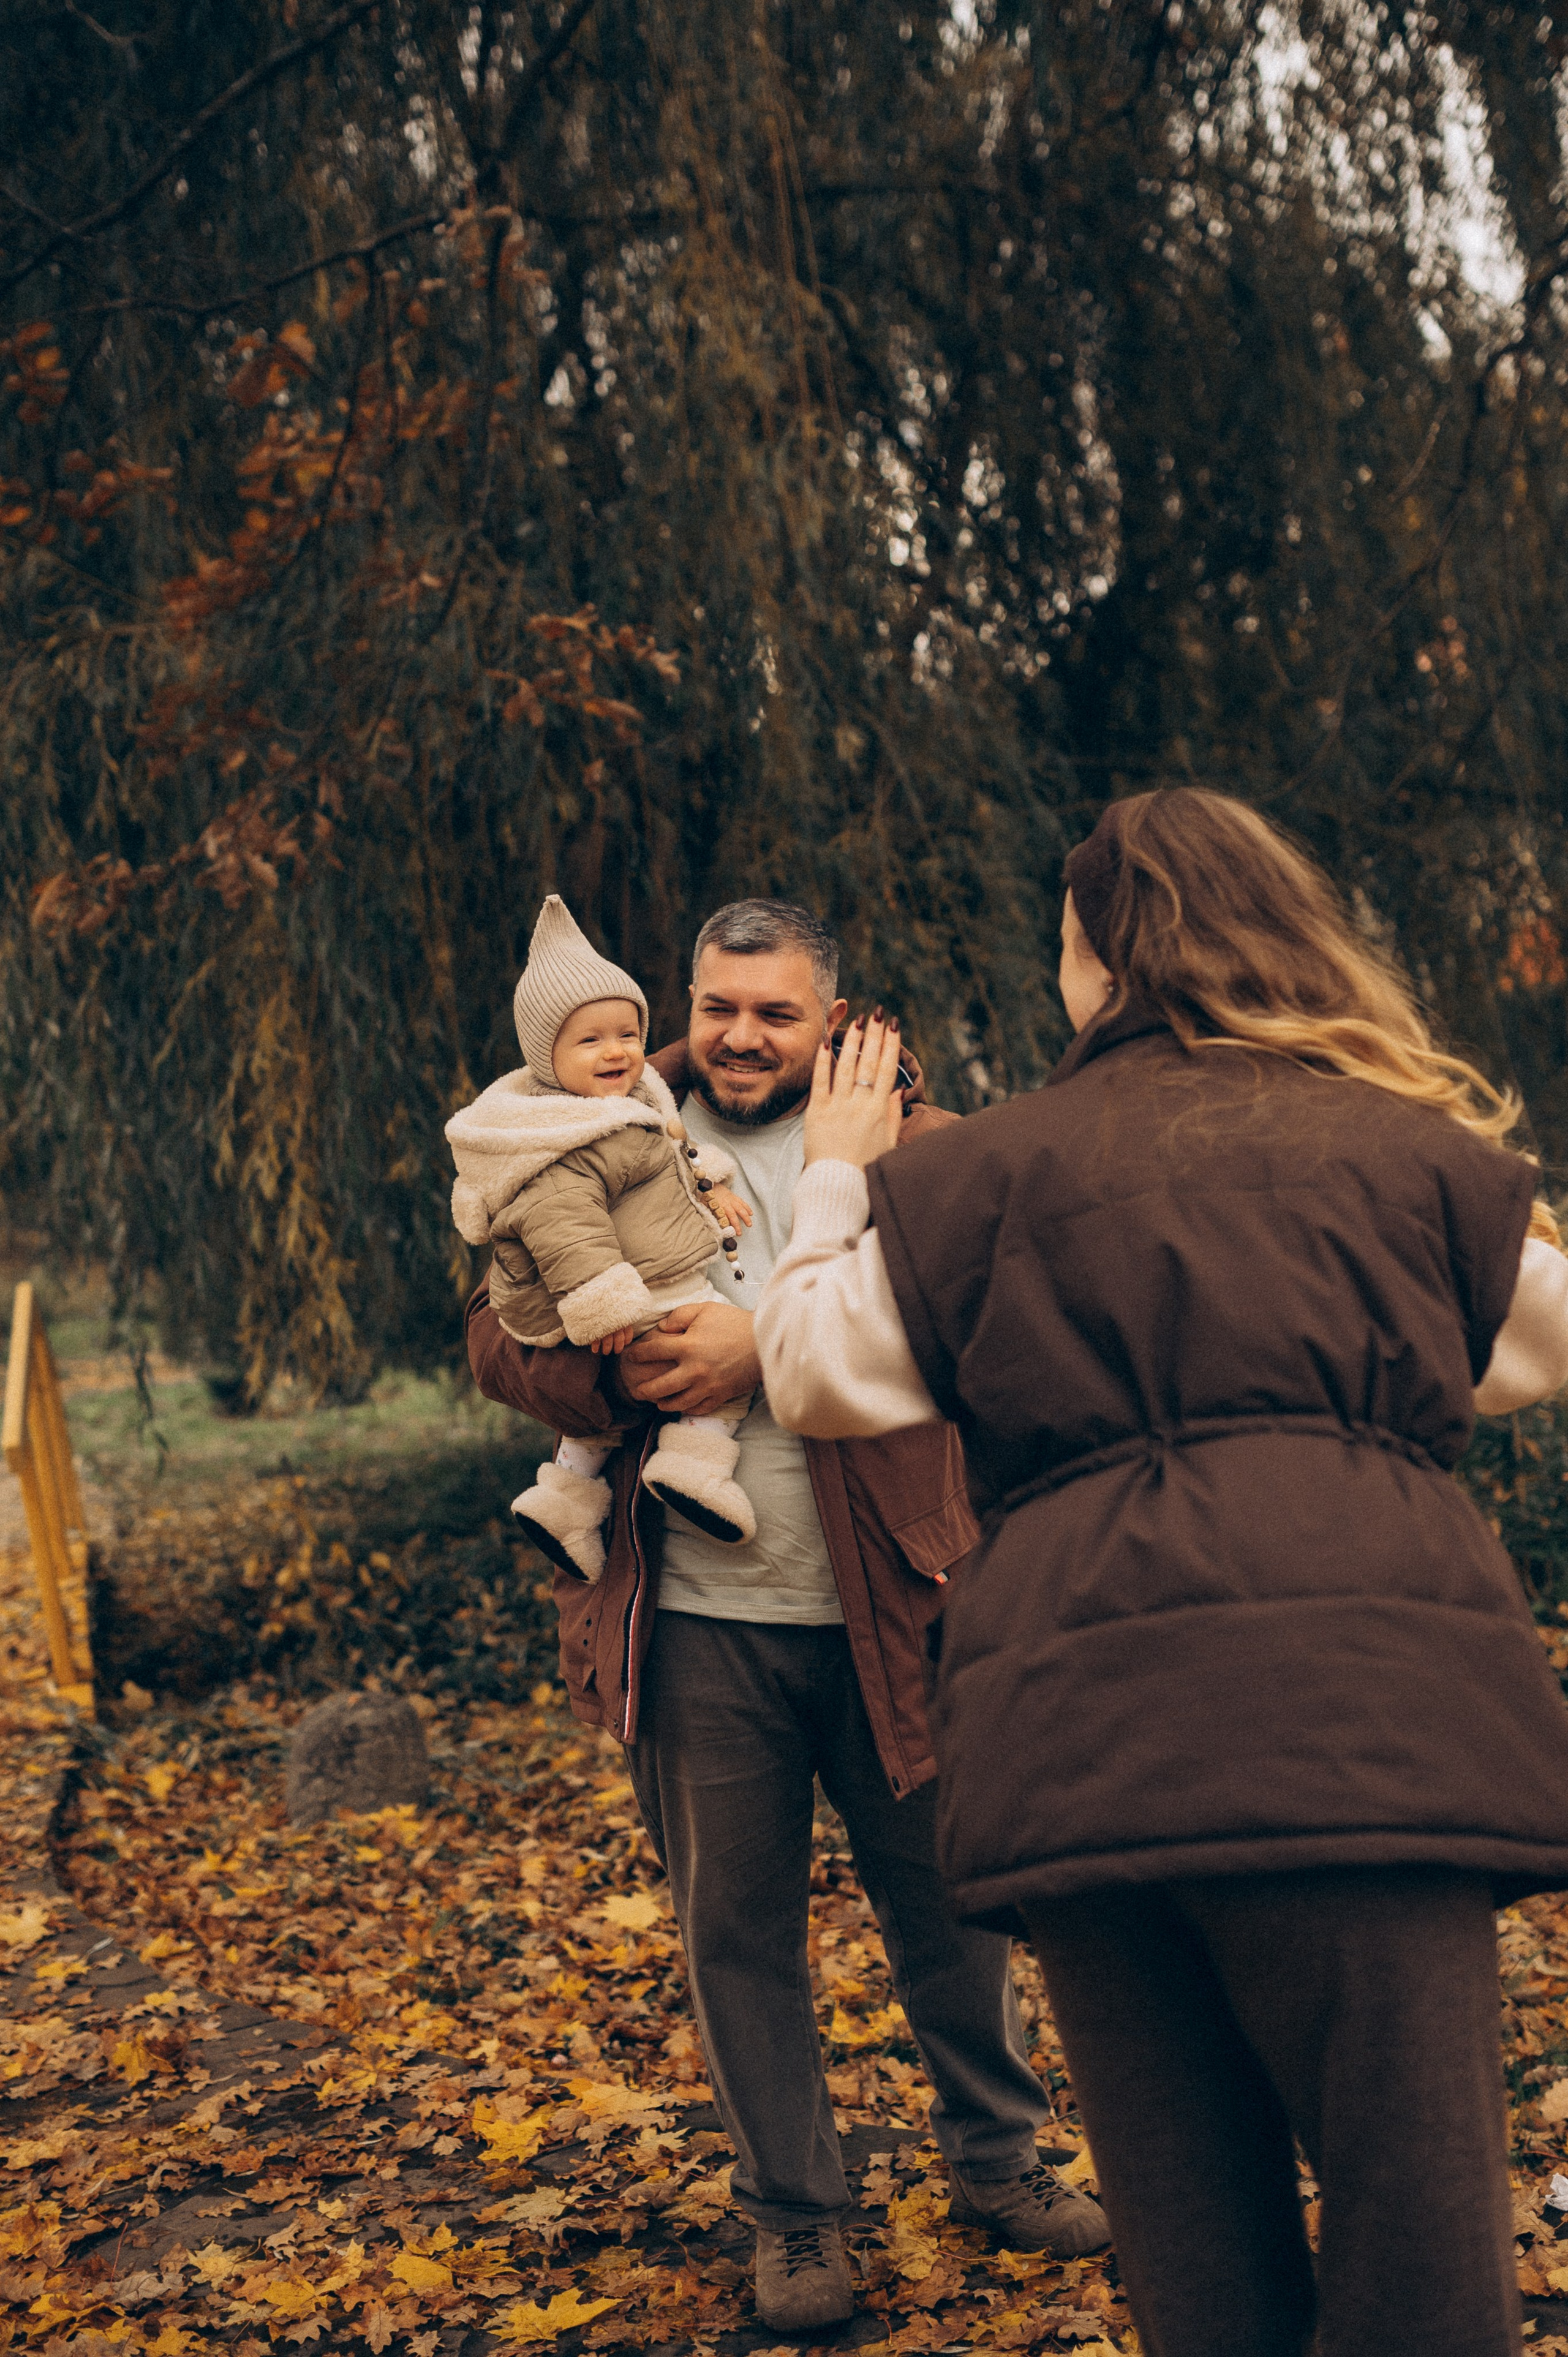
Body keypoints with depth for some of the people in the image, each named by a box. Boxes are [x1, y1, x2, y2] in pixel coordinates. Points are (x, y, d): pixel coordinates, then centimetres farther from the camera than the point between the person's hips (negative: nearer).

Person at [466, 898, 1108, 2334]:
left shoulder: (910, 1146, 1)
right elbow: (498, 1337, 4)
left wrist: (767, 1342, -26)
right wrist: (614, 1375, -17)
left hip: (885, 1610, -1)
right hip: (695, 1623, 1)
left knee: (945, 1895, 13)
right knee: (736, 1925, 10)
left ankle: (997, 2158, 35)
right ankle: (794, 2213, 27)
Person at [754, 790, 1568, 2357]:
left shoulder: (1000, 1168, 11)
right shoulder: (1405, 1144, 14)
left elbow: (816, 1371, 14)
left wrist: (836, 1179, 28)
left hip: (1085, 1722, 1)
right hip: (1365, 1694, 0)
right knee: (1418, 2224, 3)